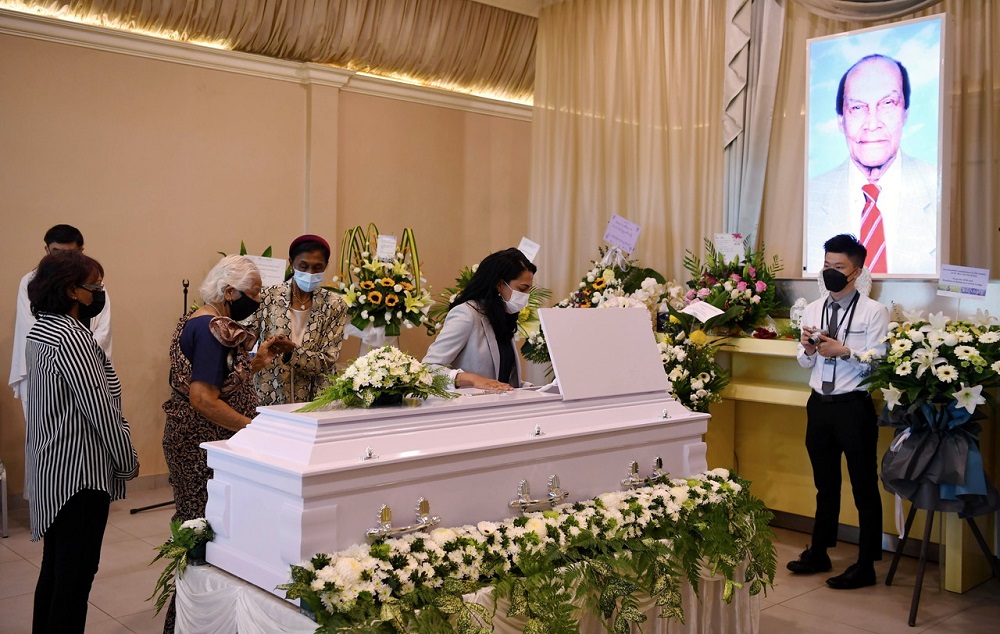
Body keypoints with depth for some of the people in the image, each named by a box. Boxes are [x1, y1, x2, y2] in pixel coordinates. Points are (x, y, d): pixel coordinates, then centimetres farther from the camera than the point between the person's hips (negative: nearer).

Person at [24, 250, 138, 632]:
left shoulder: (40, 332, 9)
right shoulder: (72, 338, -21)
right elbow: (100, 408, -20)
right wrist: (128, 461, -8)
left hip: (50, 467, 10)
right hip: (80, 471, -10)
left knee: (55, 566, 19)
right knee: (77, 572, 0)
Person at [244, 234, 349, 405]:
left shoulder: (334, 306, -2)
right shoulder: (269, 297, -1)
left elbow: (327, 362, -8)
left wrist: (290, 352, -23)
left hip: (313, 402, 0)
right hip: (268, 399, 0)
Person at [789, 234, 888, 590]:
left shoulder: (873, 312, -8)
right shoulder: (812, 310, 9)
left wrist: (845, 351, -24)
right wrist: (808, 349, -8)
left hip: (854, 407, -5)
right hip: (819, 404, 6)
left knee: (865, 487, 6)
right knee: (825, 485, 19)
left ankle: (866, 566, 17)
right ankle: (818, 553, 33)